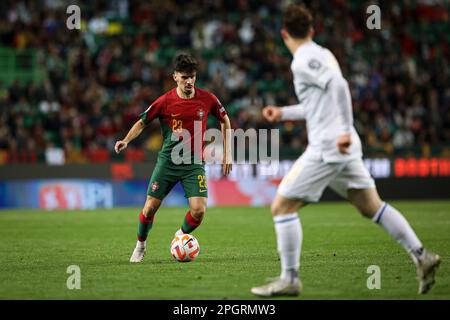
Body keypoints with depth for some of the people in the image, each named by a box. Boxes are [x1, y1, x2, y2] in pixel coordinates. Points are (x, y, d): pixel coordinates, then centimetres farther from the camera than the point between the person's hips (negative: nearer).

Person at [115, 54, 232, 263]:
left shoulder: (207, 99, -5)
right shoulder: (165, 101, -9)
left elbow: (224, 120, 12)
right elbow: (142, 122, 3)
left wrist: (227, 153, 9)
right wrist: (126, 140, -15)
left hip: (194, 163, 1)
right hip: (168, 160, -1)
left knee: (199, 210, -14)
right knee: (150, 207, -3)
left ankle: (181, 236, 19)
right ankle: (140, 245, 25)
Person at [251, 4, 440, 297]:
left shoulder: (303, 61, -10)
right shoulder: (322, 55, 17)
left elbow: (339, 85, -25)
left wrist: (345, 130, -26)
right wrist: (283, 113, 29)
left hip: (326, 148, -9)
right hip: (345, 148, 9)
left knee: (282, 206, -2)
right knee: (372, 206, 14)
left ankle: (289, 279, -2)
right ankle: (421, 256, 9)